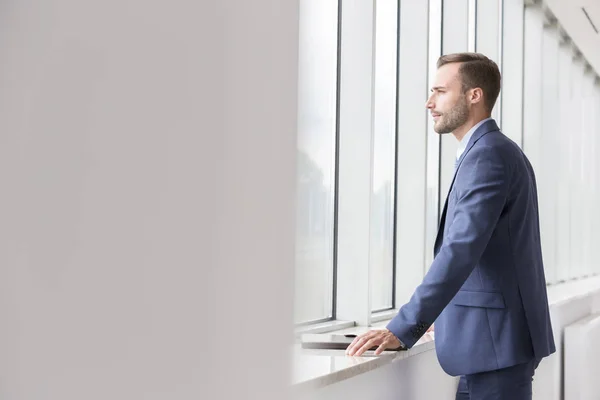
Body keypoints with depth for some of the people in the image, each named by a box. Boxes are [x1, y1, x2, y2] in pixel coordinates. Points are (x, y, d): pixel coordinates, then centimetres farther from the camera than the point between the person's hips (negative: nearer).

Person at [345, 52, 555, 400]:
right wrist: (449, 315, 30)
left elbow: (462, 251, -26)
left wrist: (402, 330, -28)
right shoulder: (497, 150, 16)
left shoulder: (487, 154, -16)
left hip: (497, 341, -10)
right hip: (495, 336, 10)